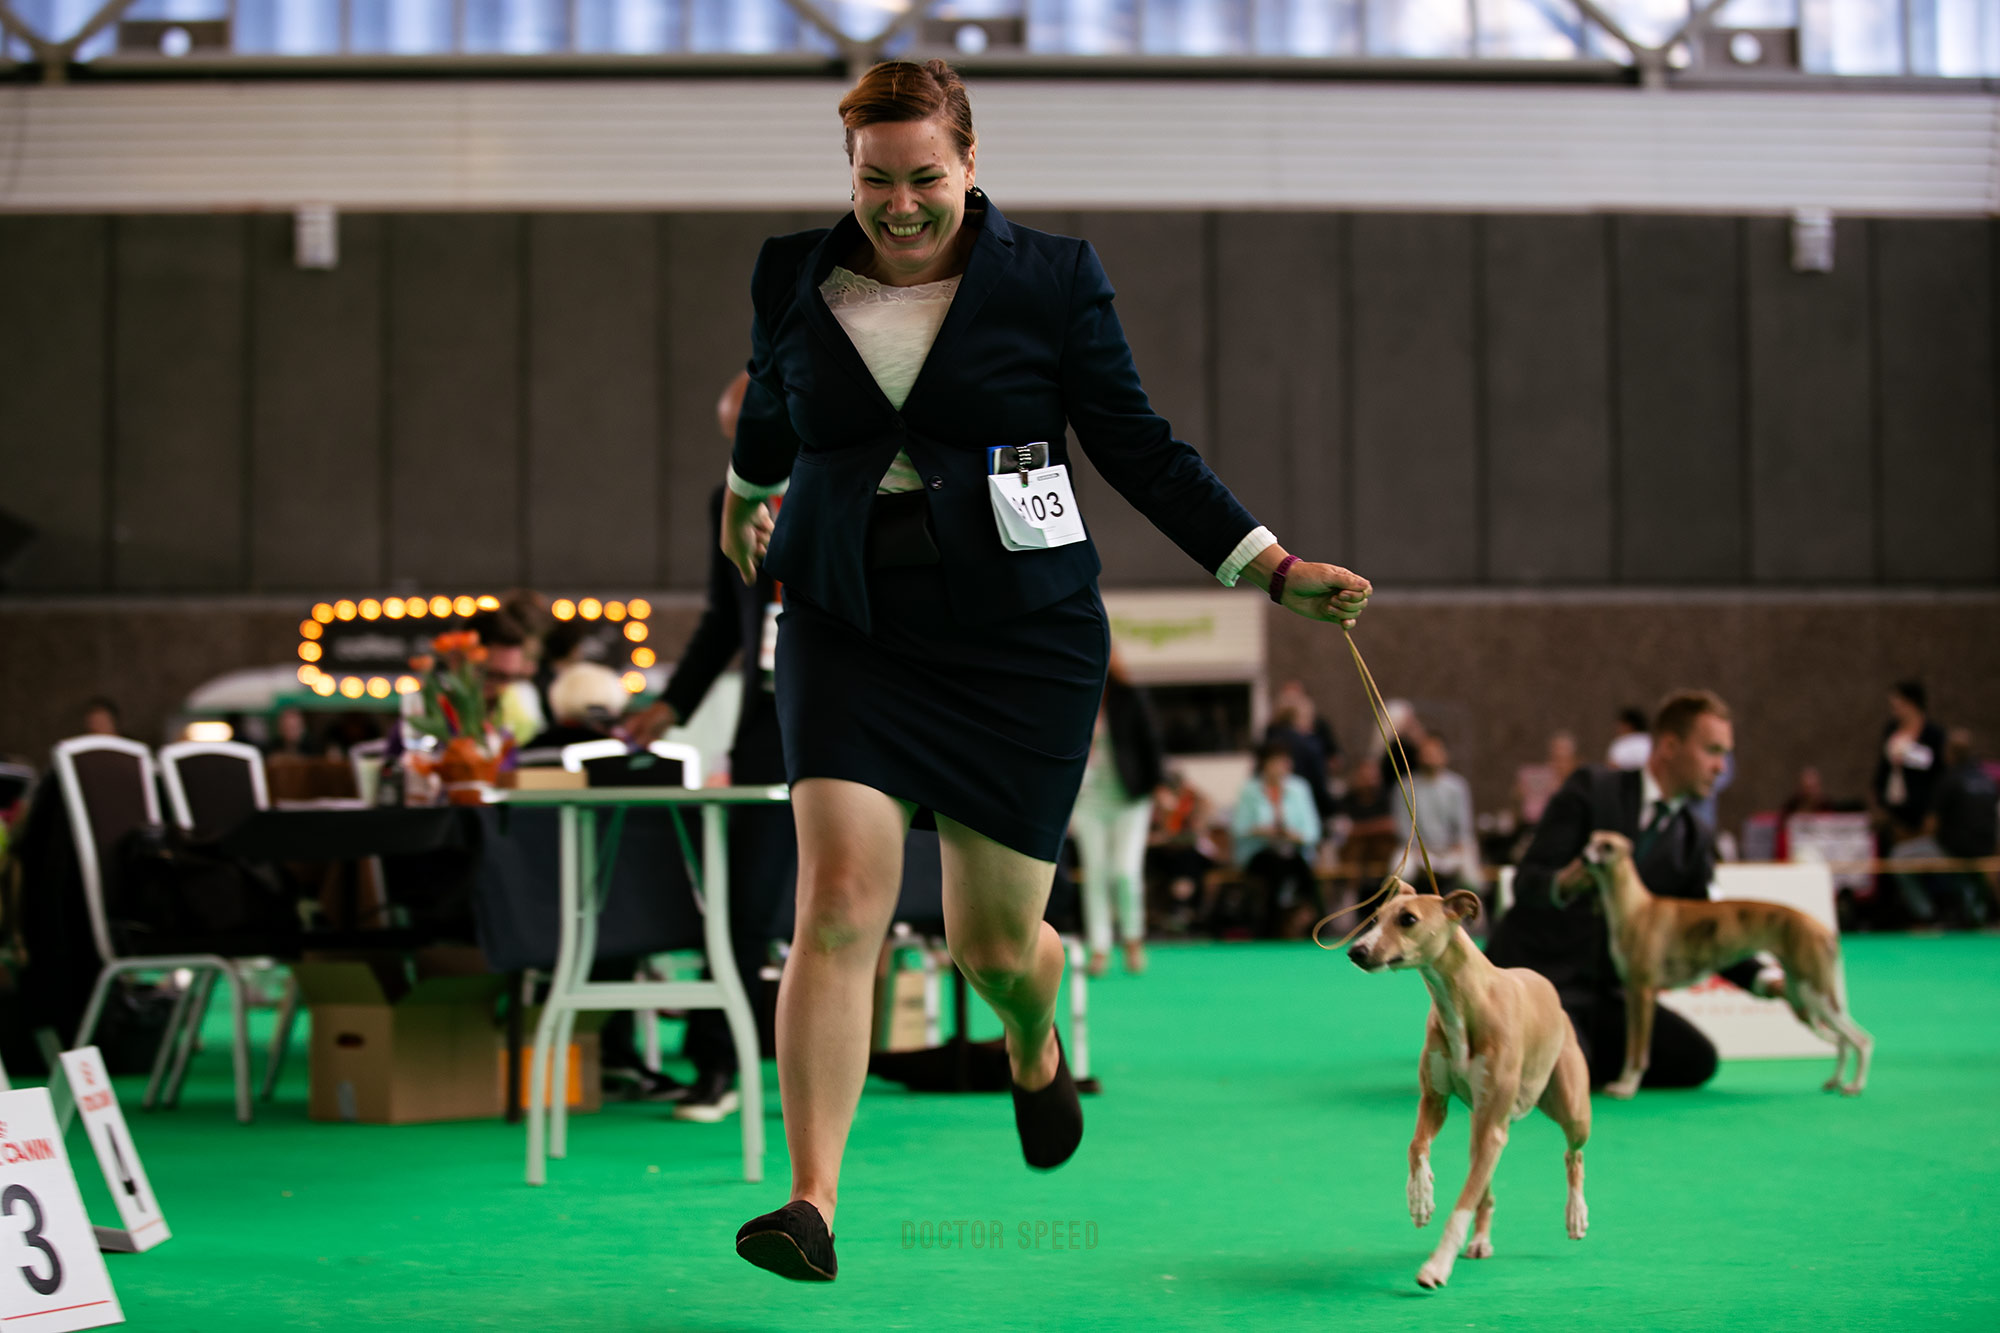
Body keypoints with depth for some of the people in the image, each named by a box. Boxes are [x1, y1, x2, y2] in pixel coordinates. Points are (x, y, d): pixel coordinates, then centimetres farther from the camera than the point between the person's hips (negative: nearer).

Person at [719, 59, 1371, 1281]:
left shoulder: (1050, 279, -2)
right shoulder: (795, 281, 4)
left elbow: (1140, 448, 2)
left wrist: (1275, 569, -3)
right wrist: (745, 497, 43)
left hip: (1020, 639, -1)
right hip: (848, 629, 1)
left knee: (994, 942, 4)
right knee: (839, 905, -14)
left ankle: (1037, 1051, 42)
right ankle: (813, 1204, -13)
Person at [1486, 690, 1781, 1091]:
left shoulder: (1695, 839, 7)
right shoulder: (1590, 790, -9)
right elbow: (1527, 882, -13)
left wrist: (1763, 978, -10)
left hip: (1605, 989, 6)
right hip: (1537, 972, -6)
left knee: (1696, 1061, -11)